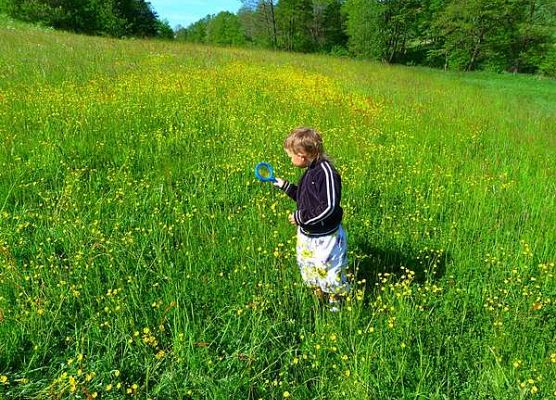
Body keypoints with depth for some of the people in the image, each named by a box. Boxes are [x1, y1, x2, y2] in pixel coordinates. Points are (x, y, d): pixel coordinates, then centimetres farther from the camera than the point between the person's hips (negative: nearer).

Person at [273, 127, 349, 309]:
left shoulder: (326, 172, -23)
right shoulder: (310, 172, 5)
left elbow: (329, 207, -29)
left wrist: (300, 217, -22)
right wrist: (285, 186, 18)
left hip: (326, 238, -9)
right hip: (307, 236, 10)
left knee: (330, 275, 4)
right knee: (310, 273, 20)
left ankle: (337, 307, 24)